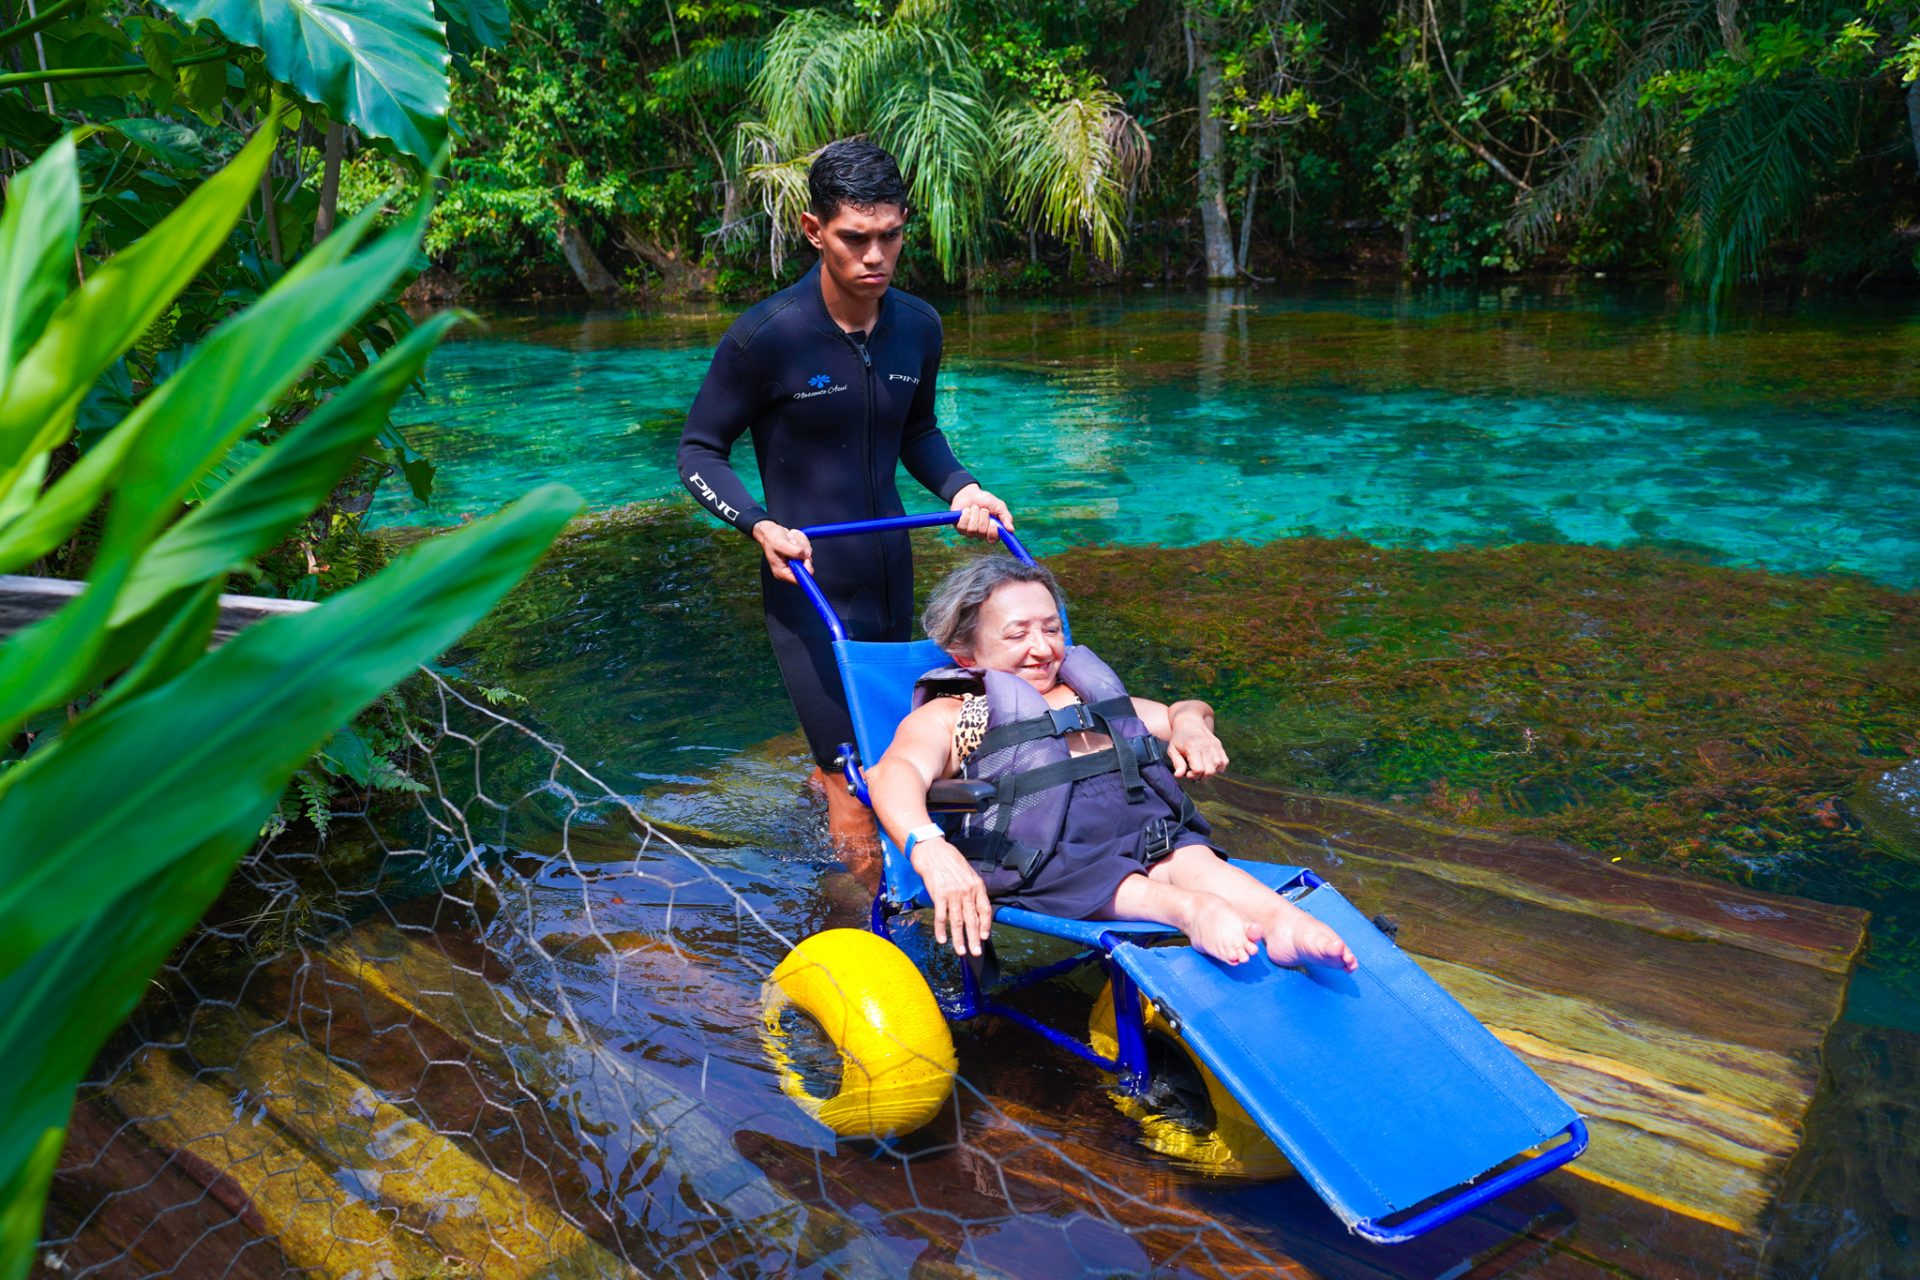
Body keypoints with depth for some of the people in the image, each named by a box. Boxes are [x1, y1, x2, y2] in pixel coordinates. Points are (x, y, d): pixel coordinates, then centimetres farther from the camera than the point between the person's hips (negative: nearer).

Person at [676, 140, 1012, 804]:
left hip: (891, 576, 6)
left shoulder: (919, 326, 2)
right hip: (809, 585, -6)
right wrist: (759, 525, -23)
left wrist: (959, 487, 1)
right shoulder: (766, 337, -15)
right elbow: (698, 450, -6)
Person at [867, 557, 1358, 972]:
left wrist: (1189, 724, 15)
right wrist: (931, 851, -27)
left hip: (1140, 814, 4)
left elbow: (1182, 710, 45)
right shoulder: (945, 715, 19)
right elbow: (895, 772, -3)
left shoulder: (1089, 692, 38)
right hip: (1037, 837, -3)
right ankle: (1191, 912, -57)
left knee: (1189, 859, -28)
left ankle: (1281, 920, -51)